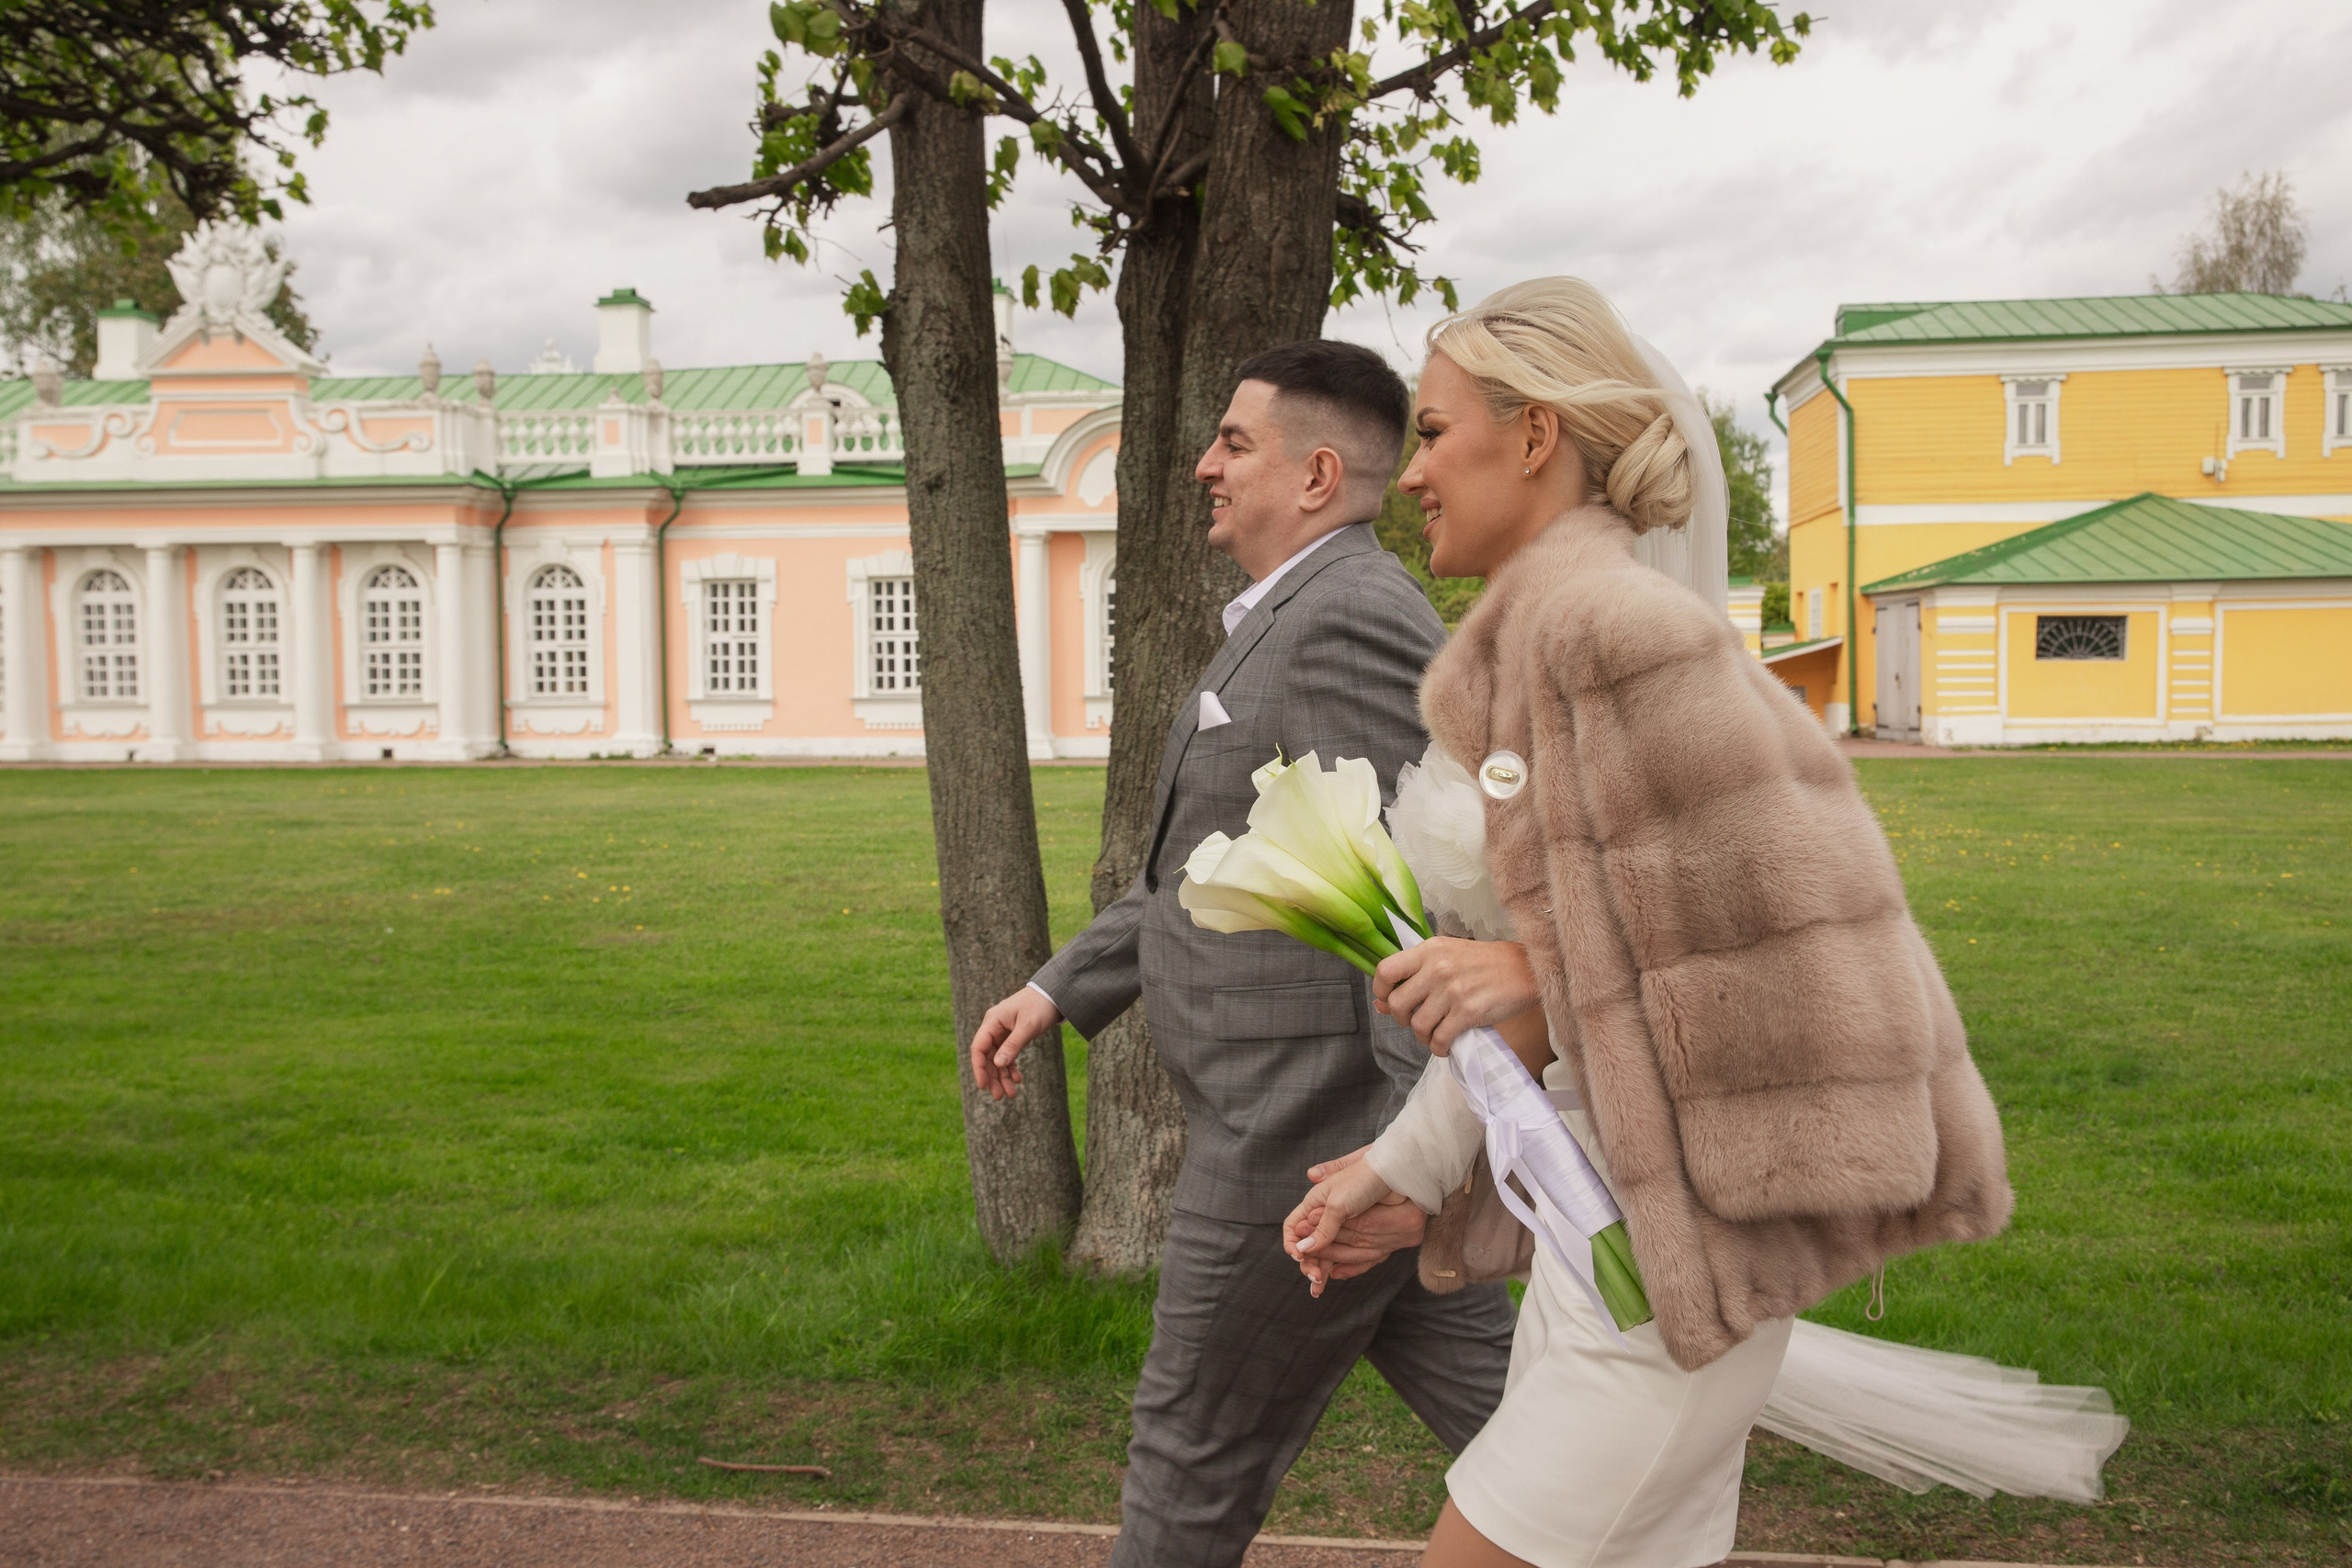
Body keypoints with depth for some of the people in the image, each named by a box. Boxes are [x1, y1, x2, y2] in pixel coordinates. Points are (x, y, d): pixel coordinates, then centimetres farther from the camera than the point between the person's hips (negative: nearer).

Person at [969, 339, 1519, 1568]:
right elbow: (1225, 867, 20)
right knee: (1486, 1412, 15)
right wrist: (1057, 989, 18)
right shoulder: (1313, 627, 15)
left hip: (1319, 1142, -10)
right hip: (1331, 1113, 10)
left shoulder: (1349, 622, -19)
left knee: (1197, 1448, 9)